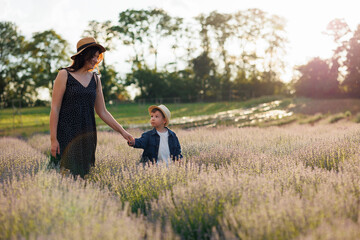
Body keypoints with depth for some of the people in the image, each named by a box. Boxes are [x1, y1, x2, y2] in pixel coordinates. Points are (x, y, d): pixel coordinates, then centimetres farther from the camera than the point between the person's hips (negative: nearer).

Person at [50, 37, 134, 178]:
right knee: (68, 173, -12)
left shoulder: (95, 79, 13)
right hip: (67, 133, -5)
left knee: (85, 174, 0)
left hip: (87, 136, 5)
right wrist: (53, 139, -10)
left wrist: (122, 131, 12)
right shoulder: (64, 75, -2)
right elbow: (55, 109, -4)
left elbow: (102, 112, 16)